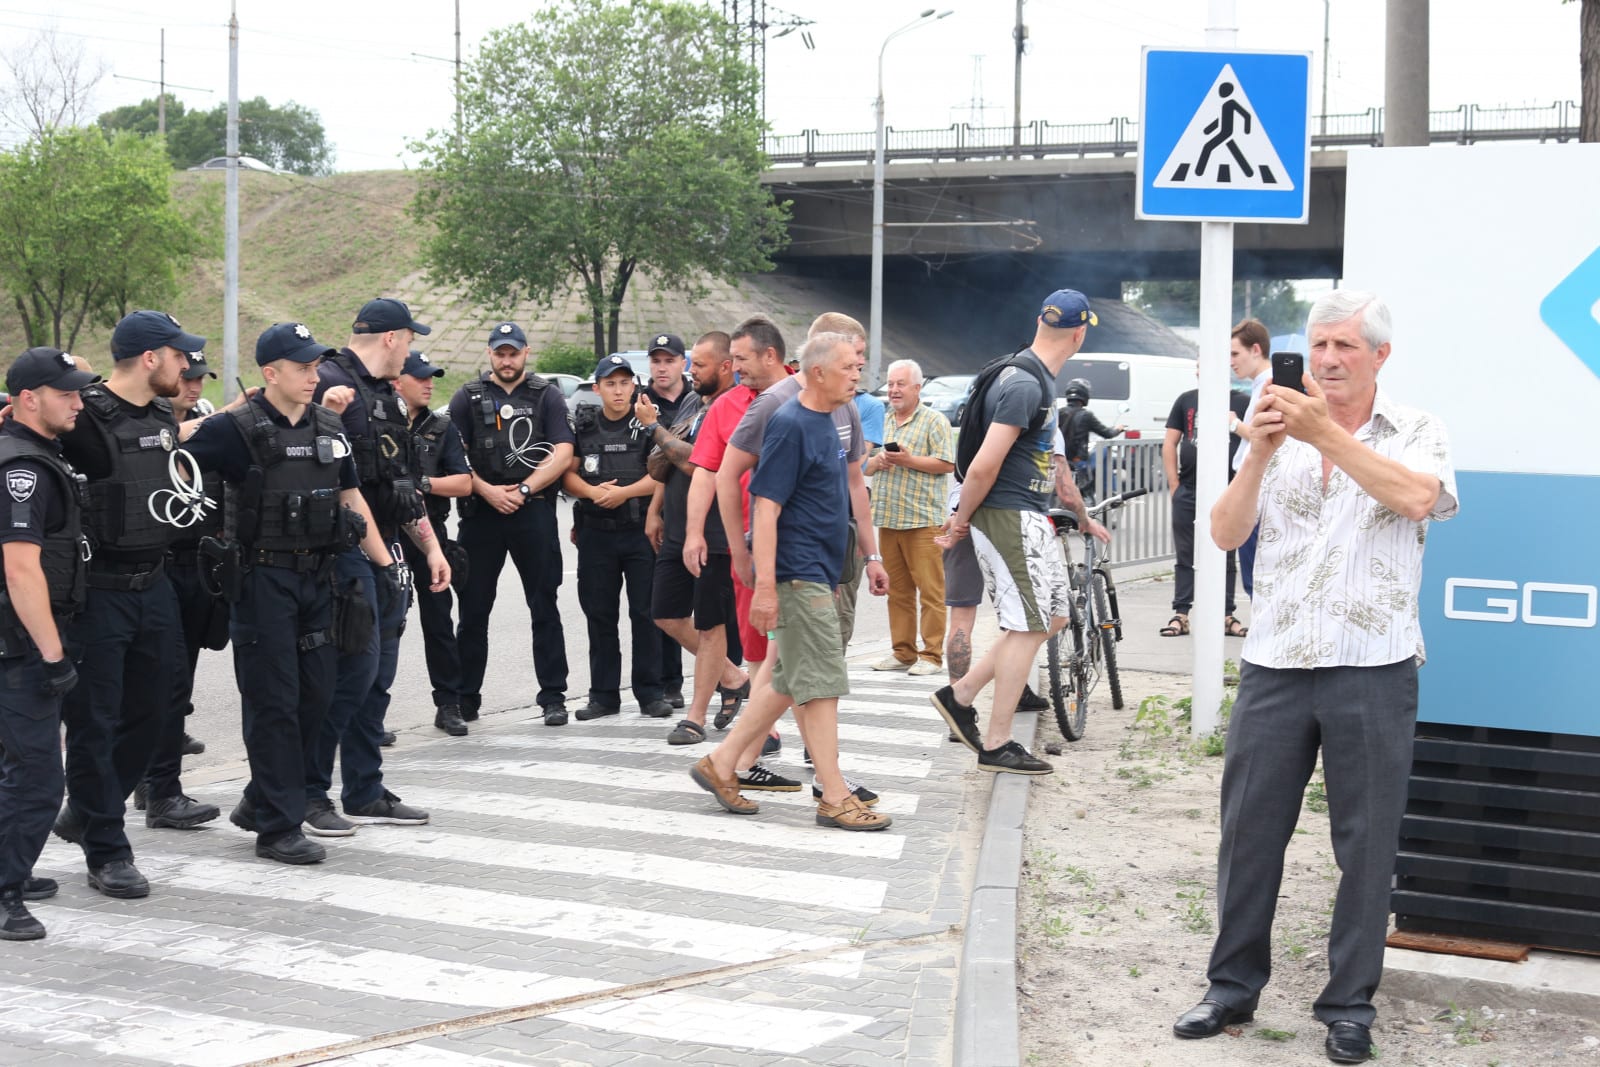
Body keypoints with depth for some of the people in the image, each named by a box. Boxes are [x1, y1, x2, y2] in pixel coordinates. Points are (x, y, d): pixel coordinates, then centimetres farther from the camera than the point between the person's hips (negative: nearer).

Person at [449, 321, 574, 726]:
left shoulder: (547, 396, 7)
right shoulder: (468, 397, 9)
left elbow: (563, 454, -2)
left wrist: (524, 489, -11)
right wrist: (488, 491, -10)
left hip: (534, 512, -1)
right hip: (481, 513, 1)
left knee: (544, 608, 1)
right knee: (473, 610, 6)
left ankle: (553, 697, 6)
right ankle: (466, 698, 15)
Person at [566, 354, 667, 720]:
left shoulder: (648, 423, 1)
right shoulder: (583, 425, 9)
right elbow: (567, 473, 6)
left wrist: (624, 492, -17)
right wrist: (591, 492, -12)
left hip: (641, 529, -3)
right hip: (595, 532, 3)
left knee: (646, 613, -1)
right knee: (599, 614, 7)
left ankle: (650, 693, 7)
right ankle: (604, 695, 14)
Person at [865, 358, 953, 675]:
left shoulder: (934, 421, 0)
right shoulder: (883, 423, 19)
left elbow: (947, 463, -9)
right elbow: (865, 467, 21)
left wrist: (908, 460, -15)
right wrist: (877, 461, -2)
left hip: (922, 519, -6)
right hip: (887, 519, 6)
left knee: (930, 589, -6)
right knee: (897, 590, 9)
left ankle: (932, 655, -3)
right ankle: (902, 652, 15)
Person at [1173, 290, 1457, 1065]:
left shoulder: (1415, 432, 0)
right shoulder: (1280, 433, 7)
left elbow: (1417, 498, -21)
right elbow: (1226, 532, -1)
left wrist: (1326, 433, -25)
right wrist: (1260, 453, -16)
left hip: (1373, 673, -3)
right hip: (1274, 666, 3)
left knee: (1365, 845, 6)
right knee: (1248, 832, 9)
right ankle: (1233, 986, 22)